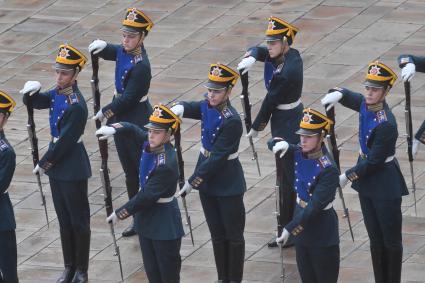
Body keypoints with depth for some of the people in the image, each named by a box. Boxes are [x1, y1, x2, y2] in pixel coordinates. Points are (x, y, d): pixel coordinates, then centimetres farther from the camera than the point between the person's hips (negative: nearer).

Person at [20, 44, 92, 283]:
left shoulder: (76, 106, -23)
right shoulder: (58, 94, 2)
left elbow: (64, 142, -22)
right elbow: (34, 102, 11)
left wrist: (44, 164, -13)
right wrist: (31, 92, -13)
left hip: (73, 170, -8)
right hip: (57, 166, 8)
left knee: (78, 220, 4)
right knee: (64, 219, 15)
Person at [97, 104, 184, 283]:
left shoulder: (166, 165, -28)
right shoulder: (150, 143, -4)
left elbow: (146, 197, -26)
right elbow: (133, 130, 15)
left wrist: (120, 214, -16)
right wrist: (114, 129, -7)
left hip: (165, 225, -9)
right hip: (146, 220, 9)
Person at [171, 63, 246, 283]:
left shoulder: (232, 121, -24)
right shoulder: (207, 106, 0)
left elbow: (217, 158, -24)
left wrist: (192, 182, -24)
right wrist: (178, 109, -32)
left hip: (228, 184, -7)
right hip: (207, 180, 7)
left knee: (233, 235, 6)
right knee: (216, 234, 16)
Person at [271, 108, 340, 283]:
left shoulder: (328, 170, -25)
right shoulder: (298, 154, -3)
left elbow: (315, 207, -27)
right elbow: (273, 144, 12)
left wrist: (289, 229, -26)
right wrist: (281, 144, -14)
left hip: (323, 235, -7)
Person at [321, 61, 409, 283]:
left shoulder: (386, 125, -27)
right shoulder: (365, 104, -4)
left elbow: (374, 162, -22)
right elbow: (346, 95, 15)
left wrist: (348, 177, -14)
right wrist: (337, 94, -9)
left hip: (385, 184, -8)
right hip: (367, 182, 8)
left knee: (391, 240, 4)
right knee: (375, 239, 15)